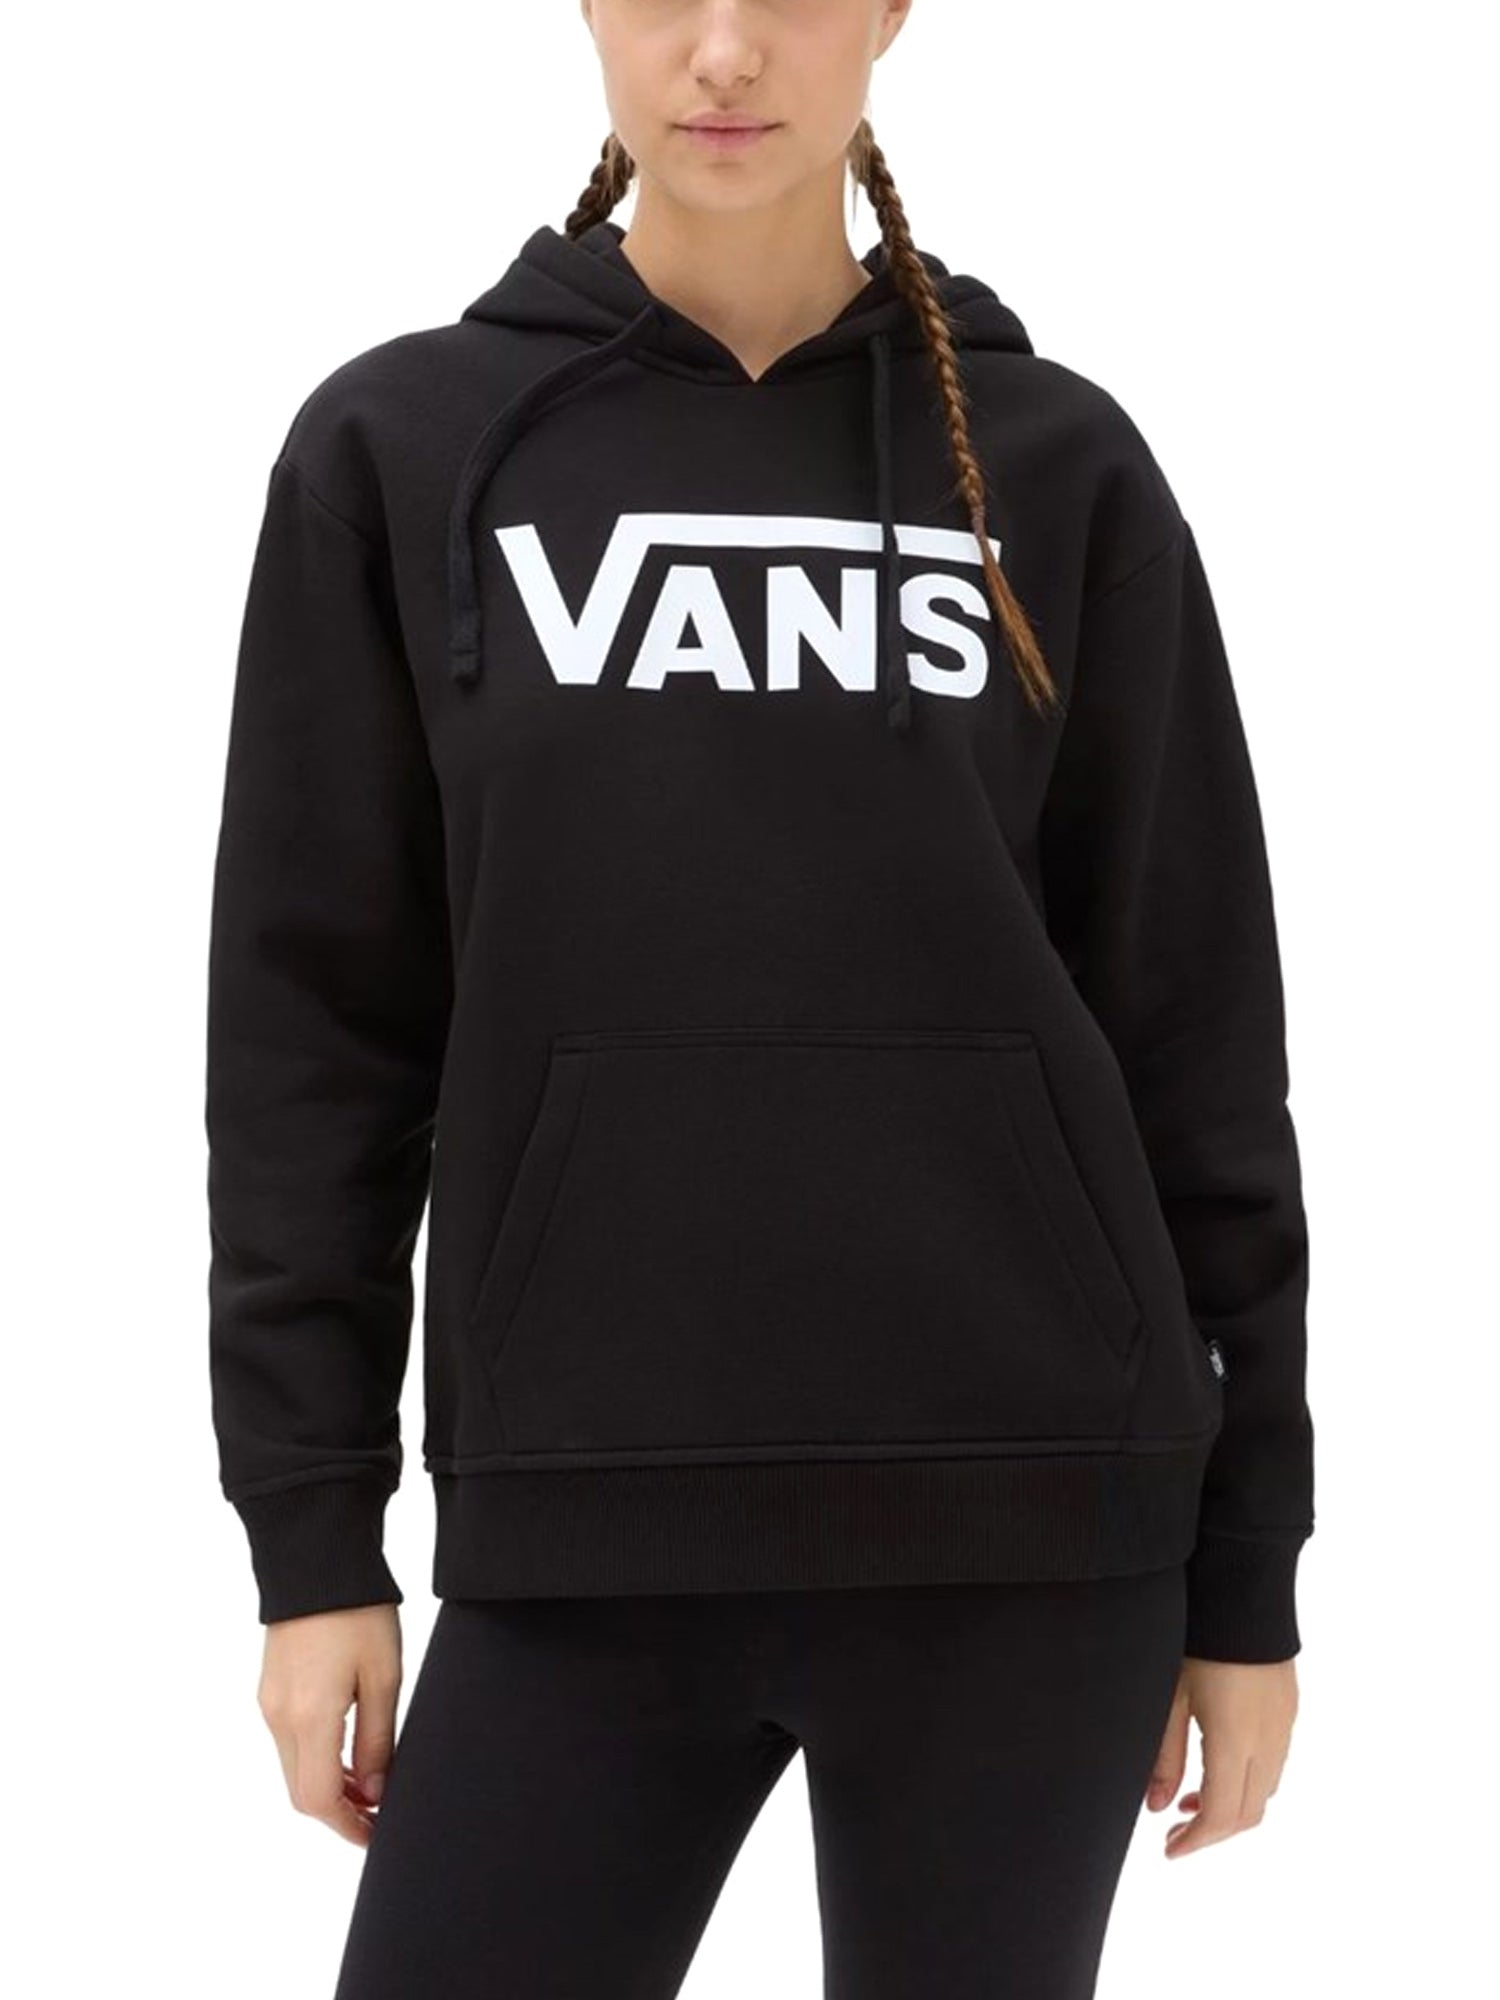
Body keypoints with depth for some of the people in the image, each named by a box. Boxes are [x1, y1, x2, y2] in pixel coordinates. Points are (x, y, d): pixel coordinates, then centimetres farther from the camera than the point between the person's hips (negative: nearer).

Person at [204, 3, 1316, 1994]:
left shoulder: (1057, 466, 5)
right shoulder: (403, 448, 5)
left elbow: (1195, 1025, 6)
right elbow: (317, 1015, 5)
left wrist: (1243, 1566, 5)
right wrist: (312, 1534, 1)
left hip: (1020, 1528, 0)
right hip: (582, 1538, 0)